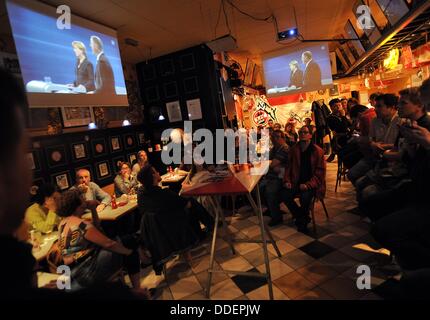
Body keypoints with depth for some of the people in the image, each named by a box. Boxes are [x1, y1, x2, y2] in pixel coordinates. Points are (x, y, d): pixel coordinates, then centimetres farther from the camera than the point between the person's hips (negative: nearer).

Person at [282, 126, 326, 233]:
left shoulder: (318, 151, -5)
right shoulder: (294, 150, 7)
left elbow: (320, 172, -8)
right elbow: (289, 167, 12)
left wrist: (308, 184, -20)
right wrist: (287, 181, -3)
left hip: (311, 184, -4)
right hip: (297, 182, 4)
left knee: (305, 197, -32)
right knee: (285, 195, -19)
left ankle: (303, 221, 0)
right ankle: (302, 217, 7)